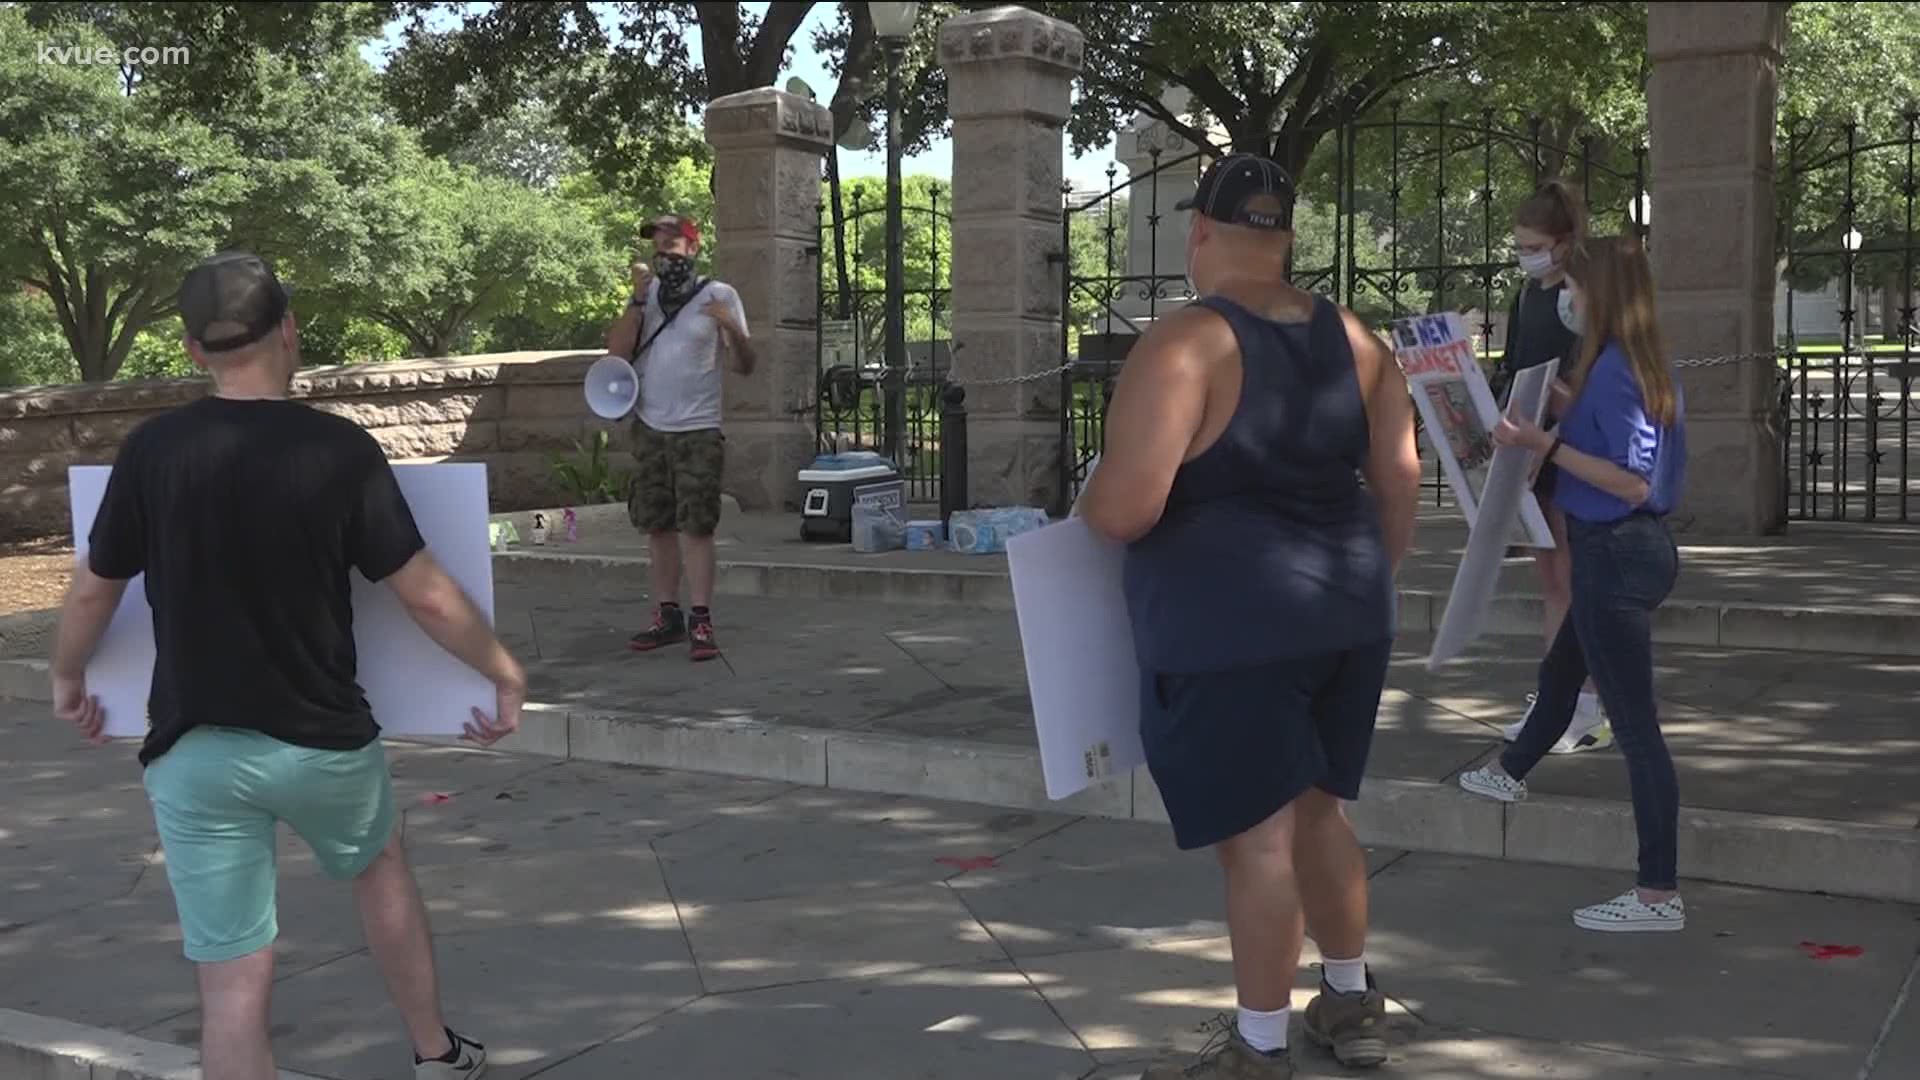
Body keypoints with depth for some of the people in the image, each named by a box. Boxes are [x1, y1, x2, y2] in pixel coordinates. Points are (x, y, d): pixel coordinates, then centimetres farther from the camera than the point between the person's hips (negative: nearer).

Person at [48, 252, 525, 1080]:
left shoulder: (153, 449, -6)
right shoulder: (339, 449, -11)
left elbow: (93, 592, 4)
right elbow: (428, 598, -9)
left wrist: (68, 678, 24)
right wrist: (506, 675, 6)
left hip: (194, 751, 0)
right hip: (321, 740, 0)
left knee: (234, 981, 4)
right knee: (380, 870, 29)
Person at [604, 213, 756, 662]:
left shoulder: (718, 295, -3)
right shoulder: (646, 293, 9)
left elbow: (745, 366, -5)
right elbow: (617, 353, -2)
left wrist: (732, 329, -24)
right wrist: (638, 300, -10)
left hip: (698, 431, -5)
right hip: (650, 428, 5)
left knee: (696, 526, -8)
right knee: (658, 525, 8)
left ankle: (701, 622, -6)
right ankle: (667, 616, 15)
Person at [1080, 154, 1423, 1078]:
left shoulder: (1186, 343, -16)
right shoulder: (1352, 338, 6)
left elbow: (1125, 508, -21)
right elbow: (1399, 481, 10)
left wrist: (1085, 505, 1)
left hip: (1232, 626, -7)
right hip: (1344, 616, 7)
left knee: (1258, 836, 2)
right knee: (1316, 808, 21)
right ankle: (1352, 1003, 35)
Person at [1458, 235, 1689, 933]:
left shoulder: (1611, 370, -20)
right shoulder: (1648, 364, 8)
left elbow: (1632, 482, -24)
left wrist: (1546, 447, -20)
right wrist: (1553, 431, 20)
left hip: (1614, 554, -10)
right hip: (1639, 546, 10)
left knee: (1634, 721, -6)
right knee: (1559, 673, 31)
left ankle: (1659, 896, 0)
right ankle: (1511, 773, 57)